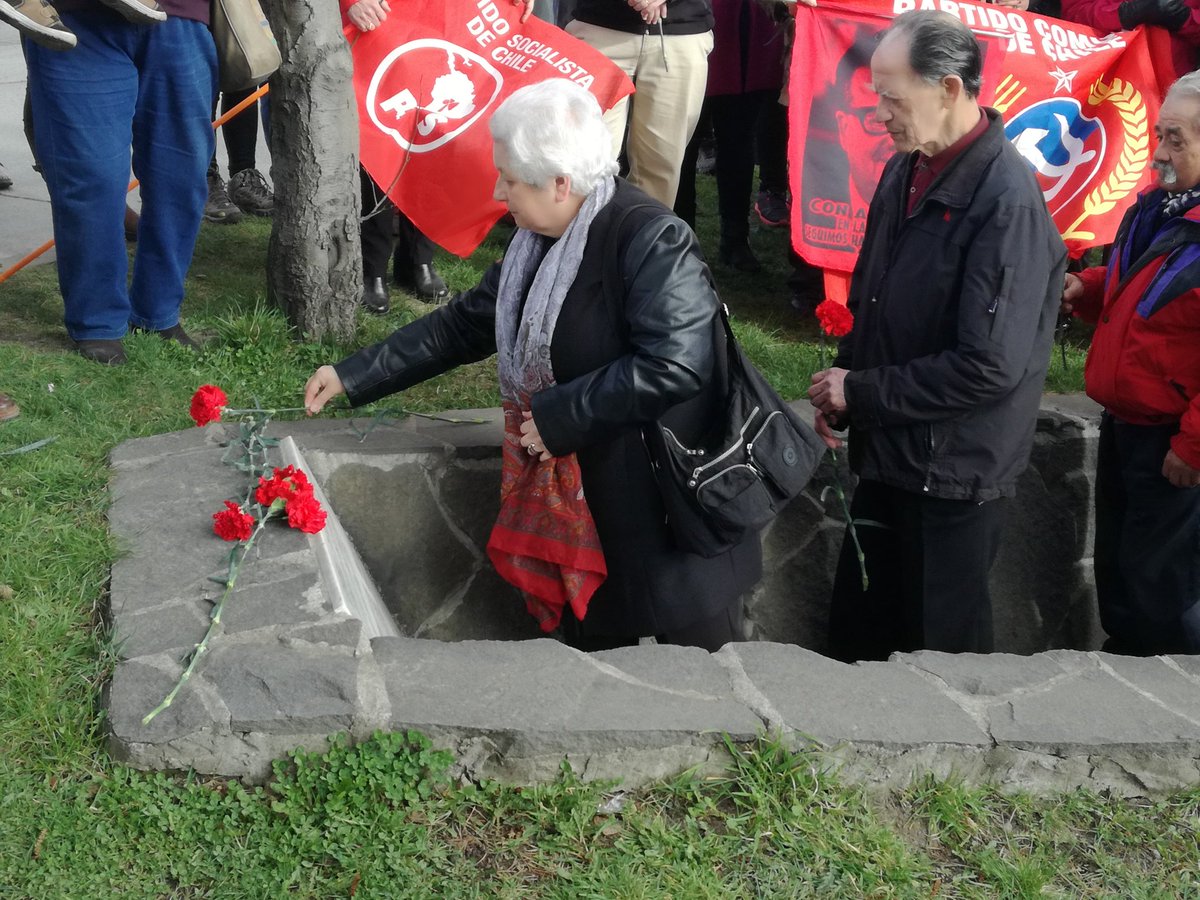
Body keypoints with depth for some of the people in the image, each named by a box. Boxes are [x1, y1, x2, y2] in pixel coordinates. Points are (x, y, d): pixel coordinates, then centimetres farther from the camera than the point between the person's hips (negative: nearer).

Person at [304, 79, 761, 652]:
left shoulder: (651, 239, -20)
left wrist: (556, 416, -21)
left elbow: (676, 363, -28)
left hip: (671, 517, -8)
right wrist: (354, 376, 15)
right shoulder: (538, 243, 6)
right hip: (583, 505, 8)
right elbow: (465, 324, 16)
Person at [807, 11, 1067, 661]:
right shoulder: (905, 172, 3)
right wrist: (840, 395, 2)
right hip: (886, 453, 8)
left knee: (940, 648, 9)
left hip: (952, 474, -8)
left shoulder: (1008, 204, -23)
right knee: (855, 633, 19)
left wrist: (861, 392, -17)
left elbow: (989, 367, -26)